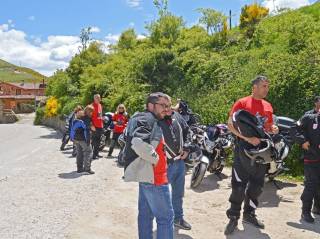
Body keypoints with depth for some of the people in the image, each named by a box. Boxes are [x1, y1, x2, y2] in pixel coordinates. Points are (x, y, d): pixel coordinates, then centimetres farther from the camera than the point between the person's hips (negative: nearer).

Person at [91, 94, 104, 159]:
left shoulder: (100, 105, 15)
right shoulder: (92, 106, -10)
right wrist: (92, 125, -20)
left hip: (100, 126, 8)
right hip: (95, 127, -8)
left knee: (98, 141, 14)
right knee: (94, 141, -5)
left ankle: (96, 153, 23)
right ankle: (93, 154, 0)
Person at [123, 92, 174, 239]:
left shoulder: (149, 119, 16)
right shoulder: (147, 119, -16)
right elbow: (138, 143, -34)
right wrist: (155, 159, -21)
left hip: (146, 175, 11)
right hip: (153, 176, -11)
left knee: (146, 214, 19)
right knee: (166, 217, -3)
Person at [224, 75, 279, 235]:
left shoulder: (268, 106, 13)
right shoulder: (242, 103, -7)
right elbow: (230, 125, -12)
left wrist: (273, 129, -1)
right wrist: (248, 138, -22)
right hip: (244, 147, -6)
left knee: (257, 184, 14)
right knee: (239, 185, -3)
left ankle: (249, 214, 31)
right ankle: (233, 217, 11)